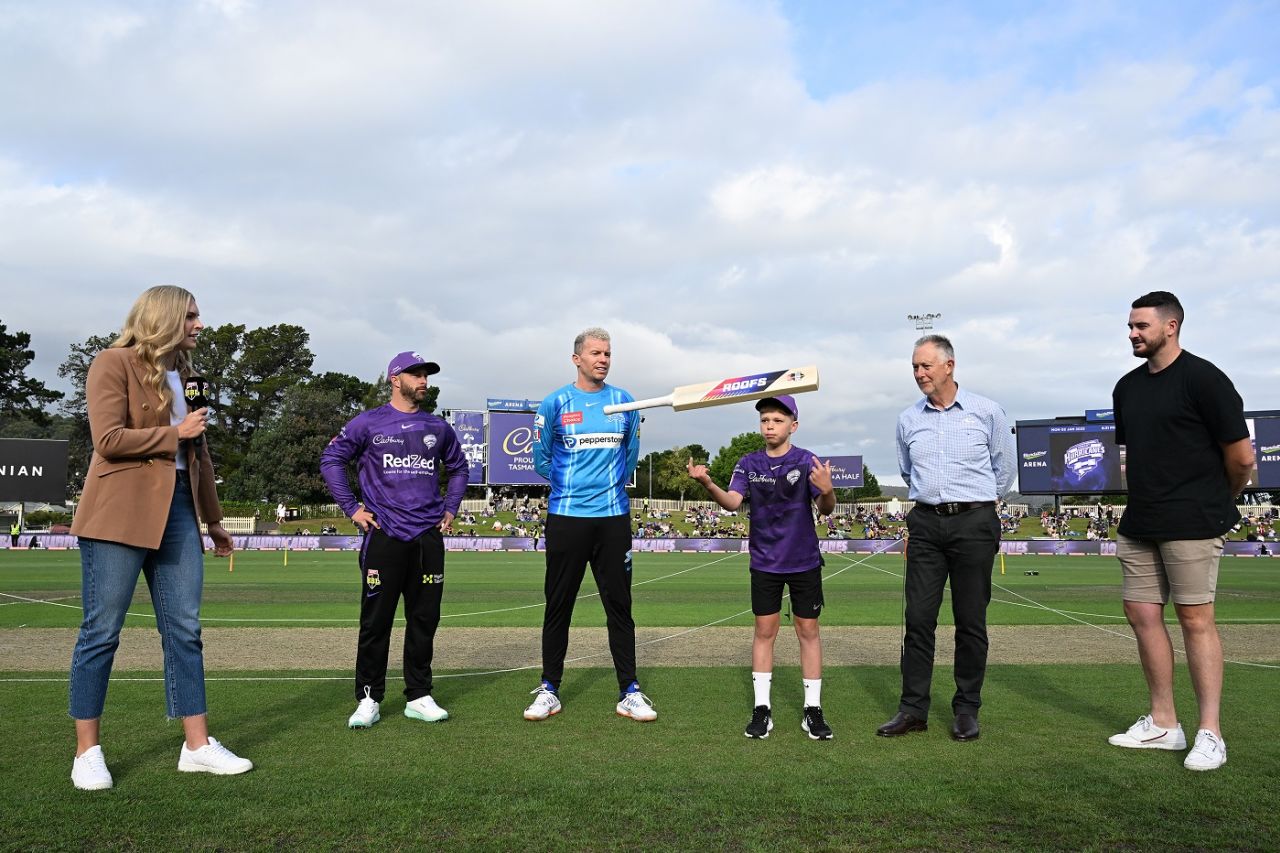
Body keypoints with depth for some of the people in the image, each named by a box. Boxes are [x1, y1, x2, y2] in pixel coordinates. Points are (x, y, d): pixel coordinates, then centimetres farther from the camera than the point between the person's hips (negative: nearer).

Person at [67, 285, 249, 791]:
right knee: (102, 632, 1)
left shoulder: (182, 374, 18)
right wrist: (175, 433, -6)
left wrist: (213, 519, 23)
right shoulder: (113, 363, -3)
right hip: (121, 512, -7)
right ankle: (87, 752, 12)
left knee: (185, 630, 5)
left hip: (177, 508, 7)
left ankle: (197, 746, 10)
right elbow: (108, 440, -14)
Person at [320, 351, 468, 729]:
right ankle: (368, 699, 10)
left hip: (428, 537, 4)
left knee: (425, 620, 7)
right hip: (383, 535, -3)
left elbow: (458, 468, 26)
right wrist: (351, 507, -2)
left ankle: (419, 697, 17)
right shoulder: (368, 423, 2)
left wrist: (450, 509, 15)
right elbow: (331, 459, 4)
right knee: (375, 621, -1)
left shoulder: (438, 427, 13)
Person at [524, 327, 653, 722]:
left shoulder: (624, 402, 7)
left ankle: (630, 693, 12)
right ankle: (549, 690, 17)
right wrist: (571, 485, 10)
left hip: (613, 518, 2)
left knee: (620, 606, 5)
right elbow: (540, 458, 7)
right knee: (558, 606, 5)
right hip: (566, 518, -2)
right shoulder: (555, 403, 0)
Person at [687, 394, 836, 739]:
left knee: (808, 629, 4)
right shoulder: (749, 464, 1)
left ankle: (813, 709, 14)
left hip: (804, 561, -2)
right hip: (764, 562, 2)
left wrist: (827, 491, -37)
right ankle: (762, 708, 13)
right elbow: (732, 501, -12)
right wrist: (708, 484, -31)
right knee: (764, 630, 5)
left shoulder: (806, 462, -7)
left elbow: (826, 509, -14)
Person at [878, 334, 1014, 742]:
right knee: (918, 617, 0)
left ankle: (967, 710, 14)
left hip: (974, 524, -2)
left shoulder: (987, 412, -1)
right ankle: (913, 708, 7)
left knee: (971, 621, 3)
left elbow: (1005, 468, 11)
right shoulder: (907, 419, 8)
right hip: (926, 524, 3)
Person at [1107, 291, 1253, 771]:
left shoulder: (1202, 379, -10)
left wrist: (1216, 500, 6)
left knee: (1195, 619, -3)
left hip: (1191, 524, -7)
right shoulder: (1127, 387, 12)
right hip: (1138, 524, 8)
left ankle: (1209, 734, 7)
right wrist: (1149, 499, 17)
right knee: (1141, 615, 8)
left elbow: (1242, 457, -8)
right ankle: (1163, 724, 19)